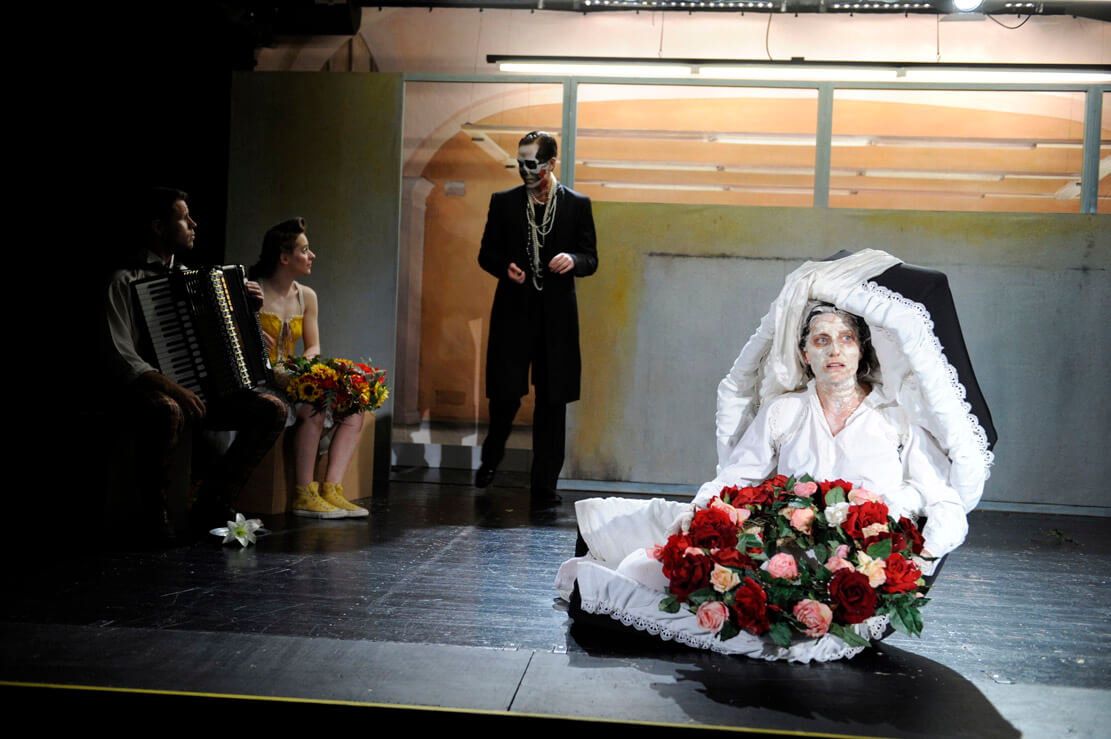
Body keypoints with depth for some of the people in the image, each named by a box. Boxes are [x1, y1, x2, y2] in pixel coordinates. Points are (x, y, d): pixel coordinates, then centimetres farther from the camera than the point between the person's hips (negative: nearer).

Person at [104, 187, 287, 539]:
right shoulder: (125, 280, -3)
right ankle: (153, 513, -19)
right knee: (168, 411, -41)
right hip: (149, 389, -7)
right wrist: (169, 386, -28)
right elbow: (120, 356, -14)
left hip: (202, 388, 7)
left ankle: (211, 506, -5)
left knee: (273, 409, -14)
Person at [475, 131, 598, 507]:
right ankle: (491, 457, 27)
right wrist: (505, 266, -11)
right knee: (506, 394, -4)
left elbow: (590, 258, 7)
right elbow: (487, 253, 11)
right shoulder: (503, 202, 8)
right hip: (513, 310, 0)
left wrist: (572, 260, -16)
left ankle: (544, 485, 12)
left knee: (552, 402, 3)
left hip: (557, 315, 0)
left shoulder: (577, 205, 6)